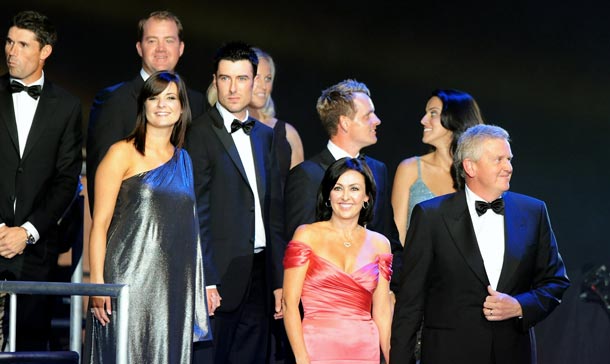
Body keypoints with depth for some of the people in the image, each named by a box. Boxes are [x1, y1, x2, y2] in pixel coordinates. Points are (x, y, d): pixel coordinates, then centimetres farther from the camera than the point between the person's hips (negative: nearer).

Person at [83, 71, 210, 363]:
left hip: (173, 286, 5)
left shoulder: (183, 160, 16)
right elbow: (100, 223, -5)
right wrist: (97, 283, -15)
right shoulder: (123, 153, 0)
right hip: (129, 281, -5)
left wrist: (198, 289, 11)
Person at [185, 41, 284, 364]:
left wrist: (279, 279, 12)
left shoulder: (264, 135, 15)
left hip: (258, 275, 6)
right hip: (221, 277, -6)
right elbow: (197, 214, -10)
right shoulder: (201, 134, -5)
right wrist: (206, 282, -16)